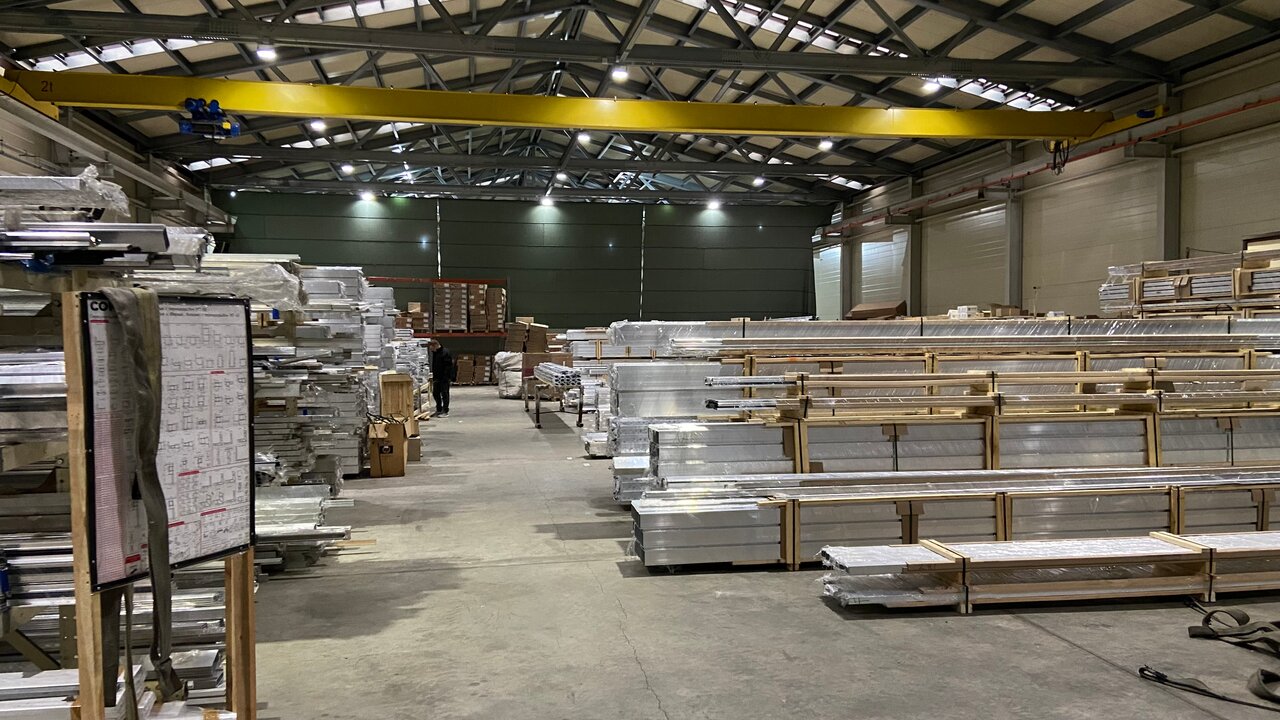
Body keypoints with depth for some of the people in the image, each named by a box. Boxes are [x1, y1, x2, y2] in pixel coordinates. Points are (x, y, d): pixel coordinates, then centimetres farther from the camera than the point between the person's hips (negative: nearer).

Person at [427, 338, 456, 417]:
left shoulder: (445, 353, -15)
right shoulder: (434, 353, 12)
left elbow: (449, 366, -18)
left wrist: (450, 379, -22)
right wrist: (434, 377, 17)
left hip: (445, 378, -9)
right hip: (437, 378, 9)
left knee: (444, 394, -3)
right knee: (435, 393, 13)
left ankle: (445, 412, 3)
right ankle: (439, 410, 26)